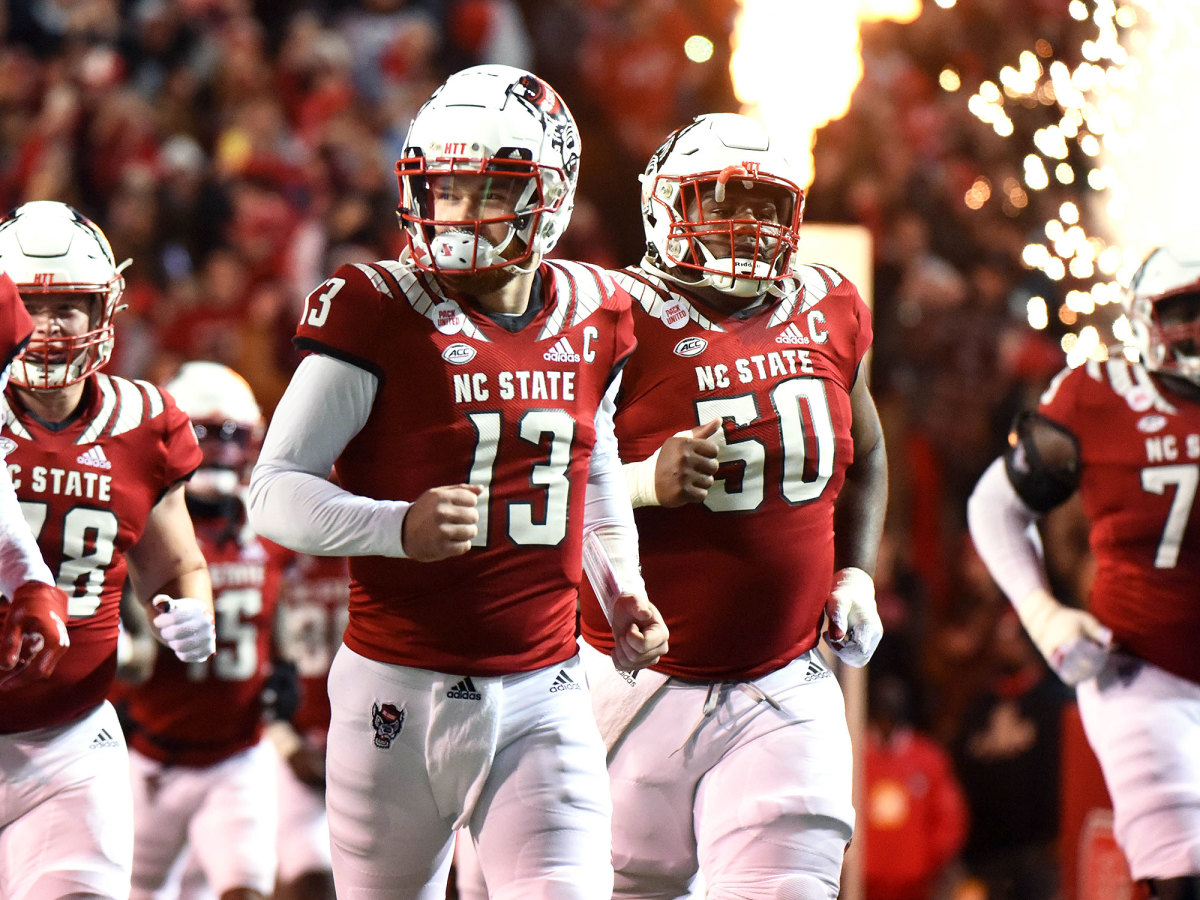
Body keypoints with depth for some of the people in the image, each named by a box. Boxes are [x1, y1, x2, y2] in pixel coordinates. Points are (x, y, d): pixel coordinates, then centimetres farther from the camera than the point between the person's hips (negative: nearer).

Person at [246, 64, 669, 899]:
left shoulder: (593, 319, 6)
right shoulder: (378, 315, -9)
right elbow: (276, 491, -11)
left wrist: (623, 587, 13)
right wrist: (400, 527, -27)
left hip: (543, 697, 3)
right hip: (400, 695, -3)